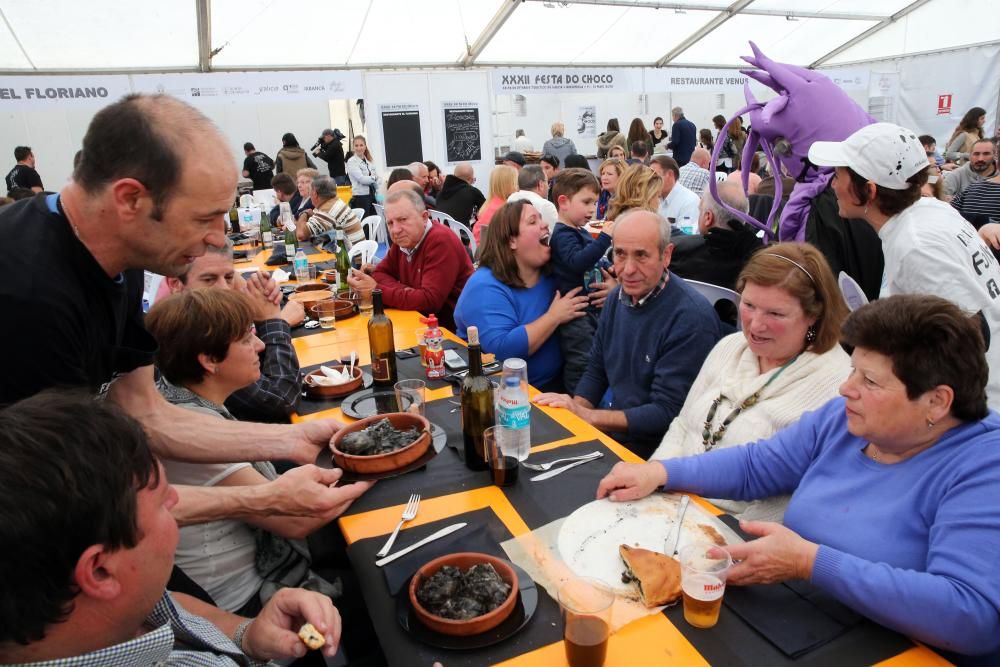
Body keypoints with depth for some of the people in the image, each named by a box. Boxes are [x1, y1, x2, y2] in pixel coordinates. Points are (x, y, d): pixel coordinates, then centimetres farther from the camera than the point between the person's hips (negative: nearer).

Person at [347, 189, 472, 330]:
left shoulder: (441, 241, -22)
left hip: (451, 327, -7)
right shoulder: (403, 239, 2)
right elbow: (380, 273, 10)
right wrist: (403, 292, -11)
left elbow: (430, 300, -27)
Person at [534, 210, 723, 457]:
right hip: (609, 427, 7)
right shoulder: (618, 297, 4)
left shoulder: (691, 318, -20)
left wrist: (588, 416, -20)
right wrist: (577, 407, -6)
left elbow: (668, 413, -20)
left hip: (652, 448, -7)